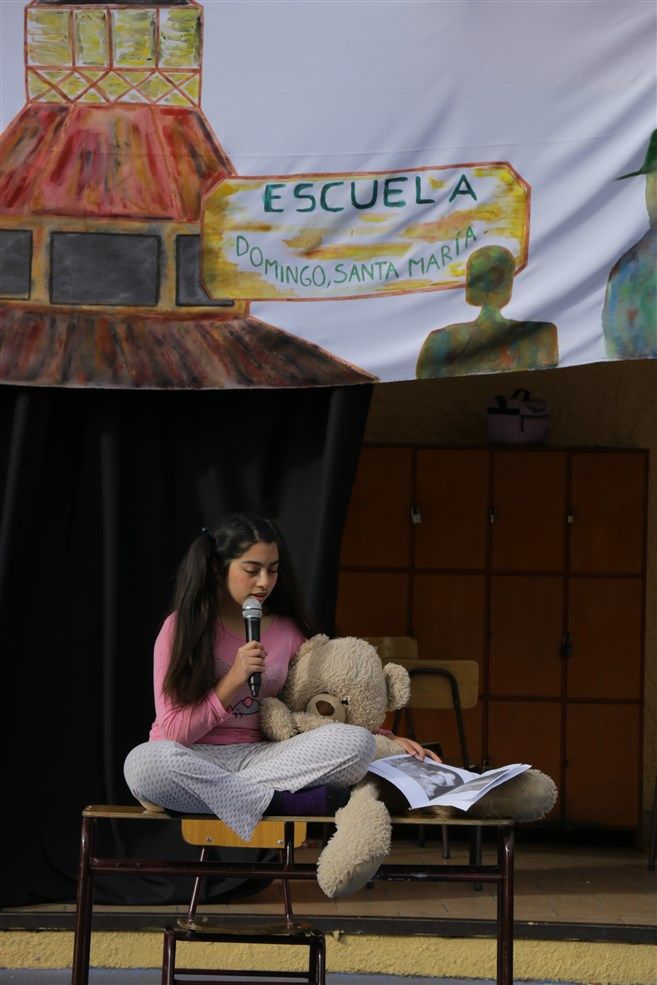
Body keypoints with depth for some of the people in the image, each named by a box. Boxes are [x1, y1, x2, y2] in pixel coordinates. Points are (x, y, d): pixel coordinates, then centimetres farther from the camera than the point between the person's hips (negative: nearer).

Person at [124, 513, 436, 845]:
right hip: (193, 761, -3)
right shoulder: (182, 627, -2)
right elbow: (173, 732, -6)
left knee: (356, 743, -22)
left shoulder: (289, 630, 8)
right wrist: (233, 681, -17)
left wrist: (389, 740, 6)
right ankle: (284, 803, -30)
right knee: (145, 762, -39)